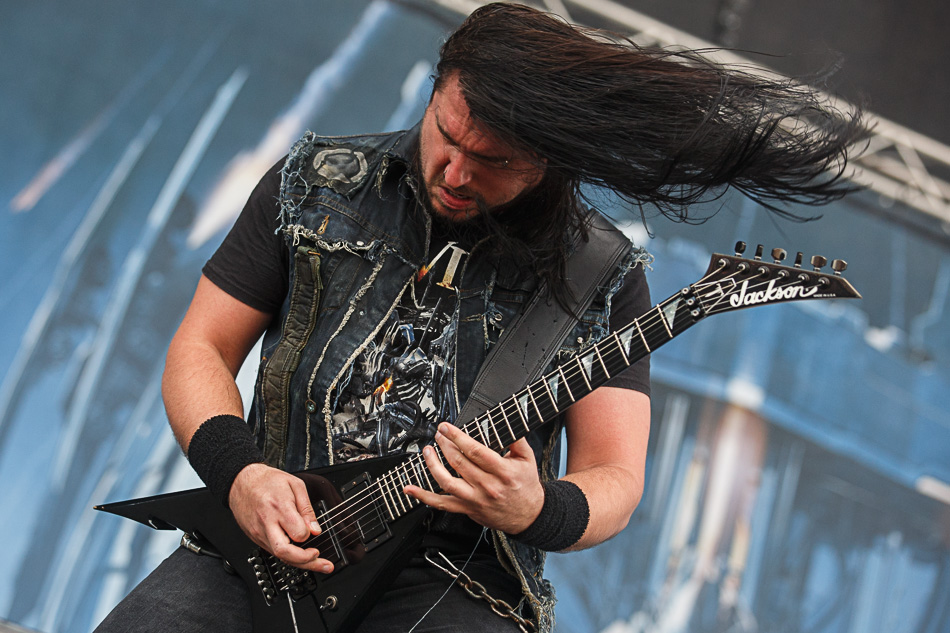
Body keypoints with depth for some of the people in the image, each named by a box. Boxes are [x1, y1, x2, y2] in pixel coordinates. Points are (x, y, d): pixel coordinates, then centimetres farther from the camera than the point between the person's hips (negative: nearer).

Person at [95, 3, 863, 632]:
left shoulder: (601, 278, 0)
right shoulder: (316, 185, 5)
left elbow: (614, 480, 0)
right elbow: (200, 349, 9)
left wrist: (536, 512, -23)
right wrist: (238, 472, -11)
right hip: (273, 548, 2)